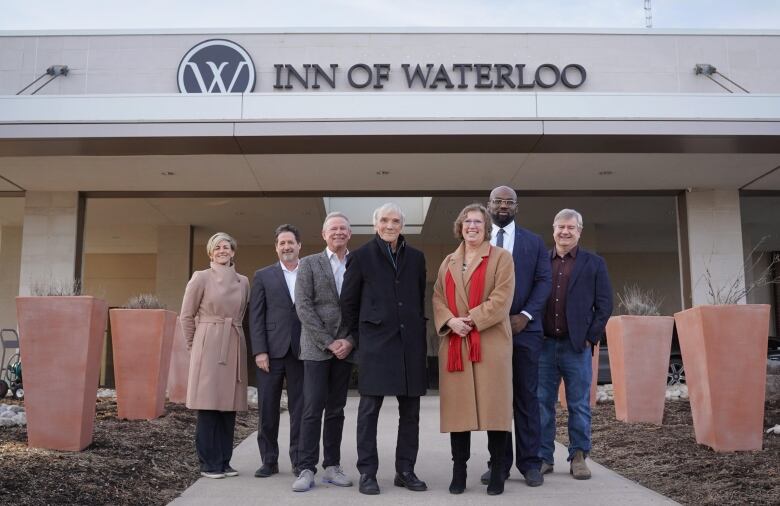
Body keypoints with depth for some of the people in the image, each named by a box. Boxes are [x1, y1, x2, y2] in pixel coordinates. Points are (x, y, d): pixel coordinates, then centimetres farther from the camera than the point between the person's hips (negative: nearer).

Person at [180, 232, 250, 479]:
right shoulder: (201, 278, 0)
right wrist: (194, 345, 6)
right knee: (208, 405, -3)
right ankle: (209, 464, 6)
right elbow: (186, 315, 4)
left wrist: (230, 336, 13)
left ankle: (224, 462, 16)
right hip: (208, 347, -4)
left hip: (234, 348, 4)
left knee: (229, 406, 6)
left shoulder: (243, 282, 12)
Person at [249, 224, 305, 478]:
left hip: (301, 351, 0)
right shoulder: (263, 276, 7)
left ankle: (299, 460, 15)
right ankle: (269, 460, 15)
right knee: (268, 408, 4)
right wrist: (259, 351, -7)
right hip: (272, 351, 0)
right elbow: (256, 316, 2)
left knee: (299, 408, 5)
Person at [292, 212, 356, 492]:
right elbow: (303, 306, -5)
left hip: (345, 347, 3)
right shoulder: (309, 263, 2)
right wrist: (328, 342, -11)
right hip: (316, 347, -2)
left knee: (336, 410, 8)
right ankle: (306, 469, 1)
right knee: (312, 409, -4)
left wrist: (349, 341, -7)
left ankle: (332, 466, 15)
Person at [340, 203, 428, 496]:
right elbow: (348, 301, 5)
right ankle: (367, 473, 8)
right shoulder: (361, 256, 2)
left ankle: (405, 471, 18)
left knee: (410, 410, 7)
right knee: (370, 409, 0)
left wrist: (419, 334, 12)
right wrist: (359, 337, 3)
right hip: (375, 342, -3)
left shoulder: (416, 257, 12)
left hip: (411, 343, 4)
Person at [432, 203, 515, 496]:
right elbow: (438, 299, 11)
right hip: (455, 344, 4)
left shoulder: (501, 257, 4)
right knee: (458, 407, 4)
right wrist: (450, 321, -8)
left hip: (491, 342, -4)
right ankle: (459, 471, 13)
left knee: (494, 405, -2)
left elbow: (501, 299, -7)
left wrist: (471, 319, -14)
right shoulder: (448, 262, 18)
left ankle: (497, 471, 8)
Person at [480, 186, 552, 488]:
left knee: (526, 397, 3)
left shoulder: (534, 242, 9)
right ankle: (499, 462, 12)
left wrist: (525, 315, -11)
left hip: (524, 328, 0)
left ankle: (529, 463, 10)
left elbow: (544, 282, 2)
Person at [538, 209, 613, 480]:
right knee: (542, 404, 4)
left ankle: (578, 458, 15)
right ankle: (543, 457, 13)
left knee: (579, 405, 5)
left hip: (577, 345, -1)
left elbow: (604, 304, 3)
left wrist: (591, 338, -4)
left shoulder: (594, 264, 6)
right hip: (544, 344, 1)